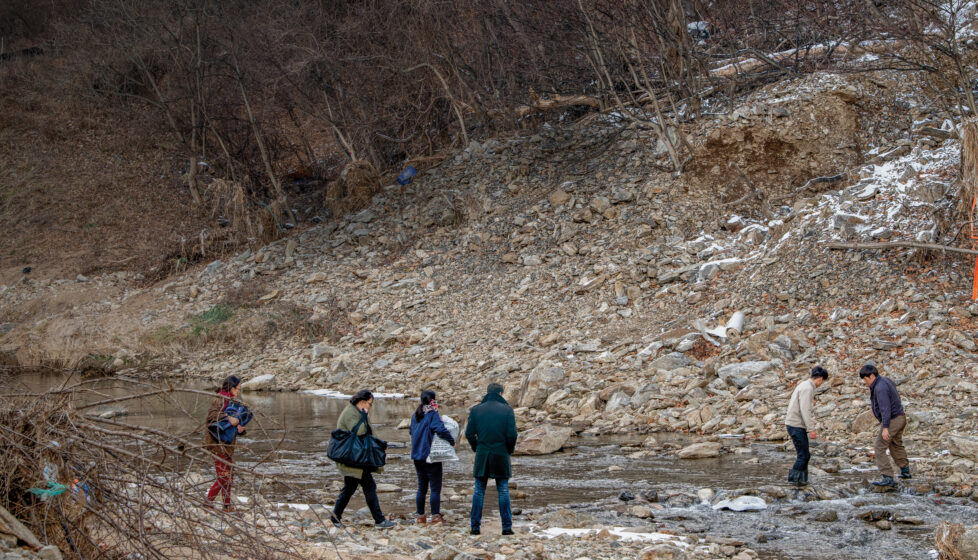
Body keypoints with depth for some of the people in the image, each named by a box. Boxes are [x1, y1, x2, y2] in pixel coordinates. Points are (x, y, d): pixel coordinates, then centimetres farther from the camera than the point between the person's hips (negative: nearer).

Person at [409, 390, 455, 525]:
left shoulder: (415, 415, 10)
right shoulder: (433, 414, -13)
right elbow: (441, 429, -25)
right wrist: (452, 441, -14)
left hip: (417, 456, 7)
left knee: (422, 487, 15)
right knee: (435, 488, 0)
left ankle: (420, 516, 18)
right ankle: (435, 517, 0)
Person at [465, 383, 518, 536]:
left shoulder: (476, 410, 1)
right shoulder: (507, 410, -3)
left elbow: (469, 433, 0)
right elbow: (512, 434, -8)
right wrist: (510, 449, 9)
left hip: (482, 455, 1)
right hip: (501, 455, -1)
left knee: (479, 491, 7)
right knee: (503, 491, 5)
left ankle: (475, 526, 5)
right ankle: (507, 527, 4)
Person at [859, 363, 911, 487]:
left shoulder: (880, 388, -21)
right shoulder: (885, 382, 11)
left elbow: (885, 408, -29)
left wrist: (885, 428, -33)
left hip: (891, 420, -10)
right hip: (900, 418, 10)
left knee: (880, 448, -7)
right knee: (896, 445, 29)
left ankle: (888, 478, -12)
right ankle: (905, 471, 43)